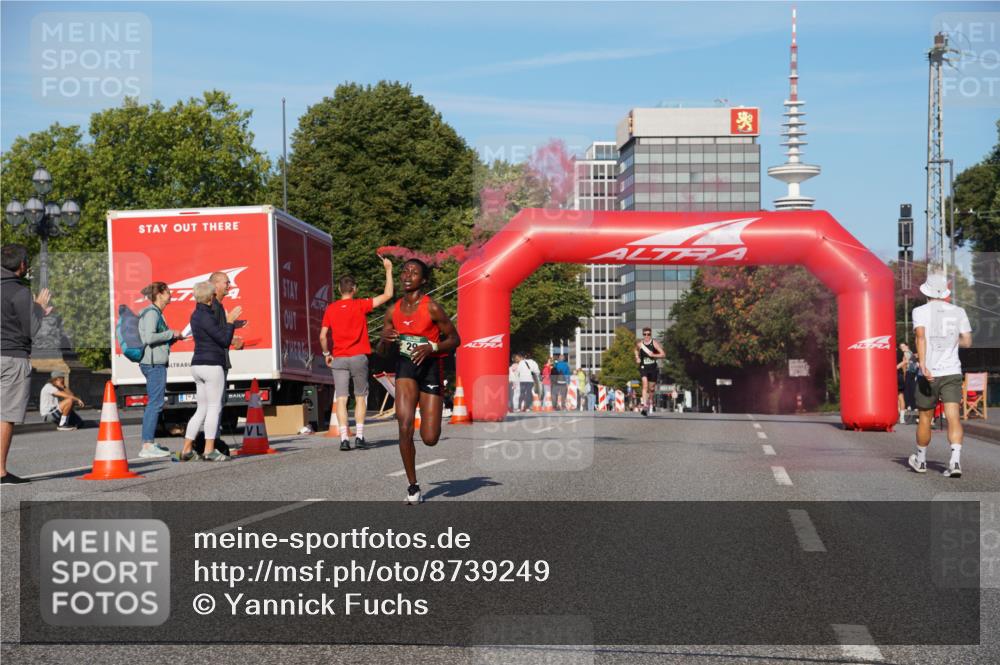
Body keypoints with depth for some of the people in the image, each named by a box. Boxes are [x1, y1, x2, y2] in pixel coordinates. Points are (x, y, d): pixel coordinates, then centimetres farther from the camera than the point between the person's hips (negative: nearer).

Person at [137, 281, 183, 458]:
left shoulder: (156, 313, 19)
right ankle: (147, 445, -11)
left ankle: (149, 443, 19)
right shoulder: (151, 313, -12)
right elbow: (149, 337, -23)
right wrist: (171, 333, -13)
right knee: (155, 403, -10)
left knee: (153, 403, 14)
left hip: (154, 363, 11)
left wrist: (173, 337, 13)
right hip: (154, 363, -11)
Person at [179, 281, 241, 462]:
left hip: (198, 366, 9)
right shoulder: (206, 317, -15)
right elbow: (225, 341, -15)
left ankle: (186, 450, 9)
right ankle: (209, 451, -4)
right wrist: (230, 321, -4)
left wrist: (229, 322, 28)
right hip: (211, 365, -9)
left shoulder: (196, 315, 14)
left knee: (202, 410, 12)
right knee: (215, 408, -3)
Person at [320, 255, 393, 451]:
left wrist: (327, 354, 17)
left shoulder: (330, 309, 4)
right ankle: (359, 437, 1)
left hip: (338, 359, 2)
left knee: (341, 399, -1)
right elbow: (387, 295, -3)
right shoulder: (360, 305, -4)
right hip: (358, 357, -2)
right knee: (360, 397, 8)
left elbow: (322, 336, 2)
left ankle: (344, 439, -9)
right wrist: (388, 270, 5)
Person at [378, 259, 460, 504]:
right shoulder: (394, 311, 3)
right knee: (405, 427, -16)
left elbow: (454, 339, -5)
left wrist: (431, 348, -22)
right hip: (405, 366, 3)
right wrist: (384, 339, -12)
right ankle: (413, 486, -3)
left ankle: (432, 424, 37)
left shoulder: (431, 307, -11)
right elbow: (381, 351, 11)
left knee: (430, 439, -3)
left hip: (430, 367, -3)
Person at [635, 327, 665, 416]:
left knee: (651, 388, 12)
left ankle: (650, 402, 42)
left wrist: (653, 355, -21)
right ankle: (644, 406, -30)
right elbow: (636, 350, 25)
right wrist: (637, 357, 7)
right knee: (645, 385, -21)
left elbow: (663, 354, -10)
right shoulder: (639, 344, 0)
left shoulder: (654, 343, -7)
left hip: (653, 368, 0)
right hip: (643, 367, 0)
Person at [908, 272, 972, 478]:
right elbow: (967, 342, 3)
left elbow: (921, 336, -17)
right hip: (952, 372, 1)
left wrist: (923, 365, -25)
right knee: (953, 417, -5)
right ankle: (955, 461, -22)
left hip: (929, 374, -1)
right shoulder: (958, 312, 6)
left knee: (924, 418, 13)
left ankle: (921, 460, 29)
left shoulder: (920, 311, -1)